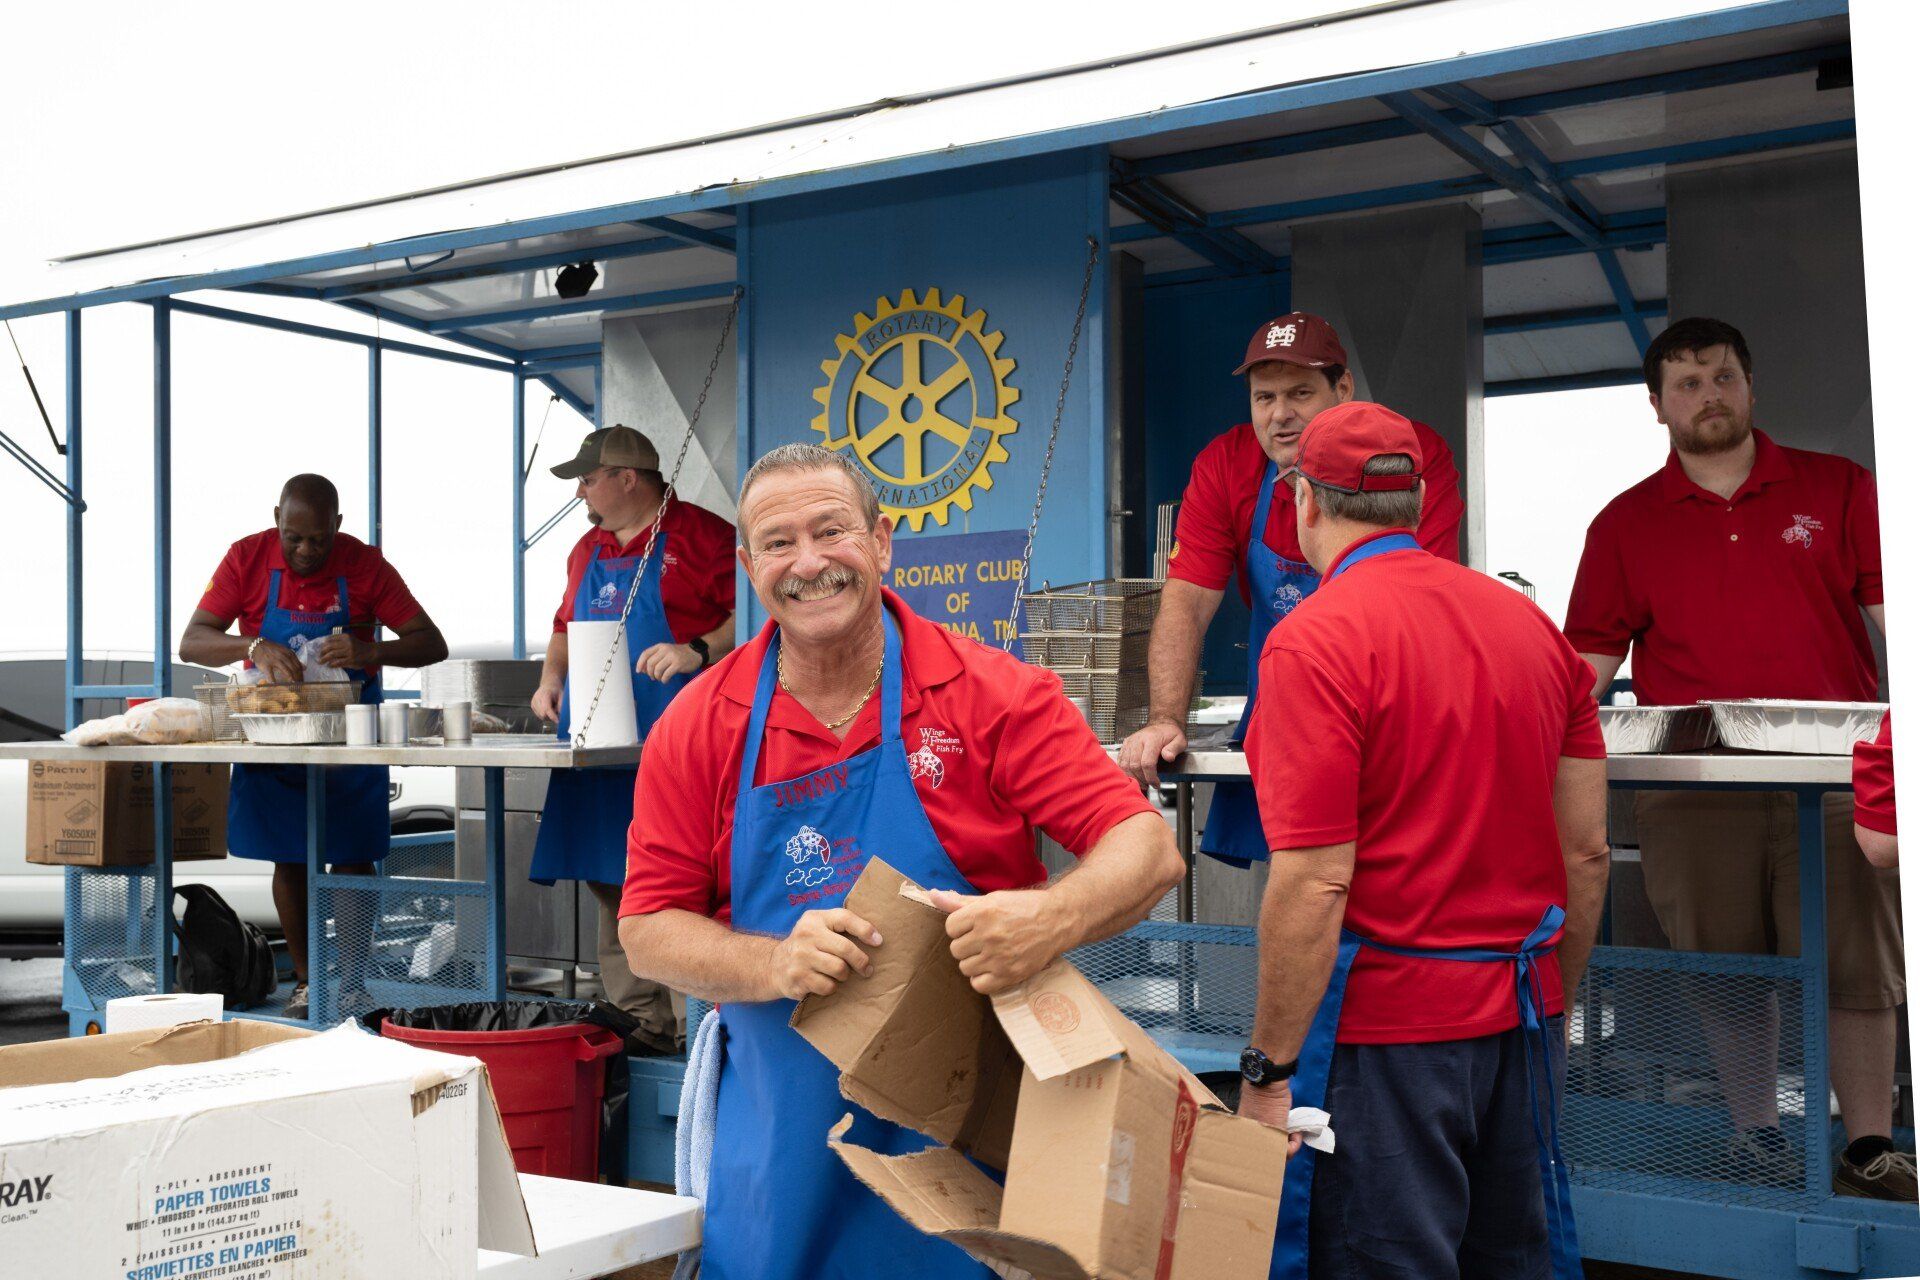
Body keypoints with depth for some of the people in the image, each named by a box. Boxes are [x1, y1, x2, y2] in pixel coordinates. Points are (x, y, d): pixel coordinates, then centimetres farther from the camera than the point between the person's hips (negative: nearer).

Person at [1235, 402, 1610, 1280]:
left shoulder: (1313, 641, -14)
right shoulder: (1533, 625, 6)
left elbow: (1314, 885, -19)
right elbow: (1588, 852, 9)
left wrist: (1268, 1070, -12)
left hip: (1386, 1021, -7)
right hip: (1520, 1015, 7)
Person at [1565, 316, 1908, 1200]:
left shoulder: (1836, 489, 11)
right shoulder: (1626, 523, 11)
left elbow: (1892, 612, 6)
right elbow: (1589, 657, 8)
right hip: (1691, 786, 1)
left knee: (1854, 960, -1)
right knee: (1725, 965, 6)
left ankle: (1869, 1150, 9)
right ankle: (1756, 1141, 18)